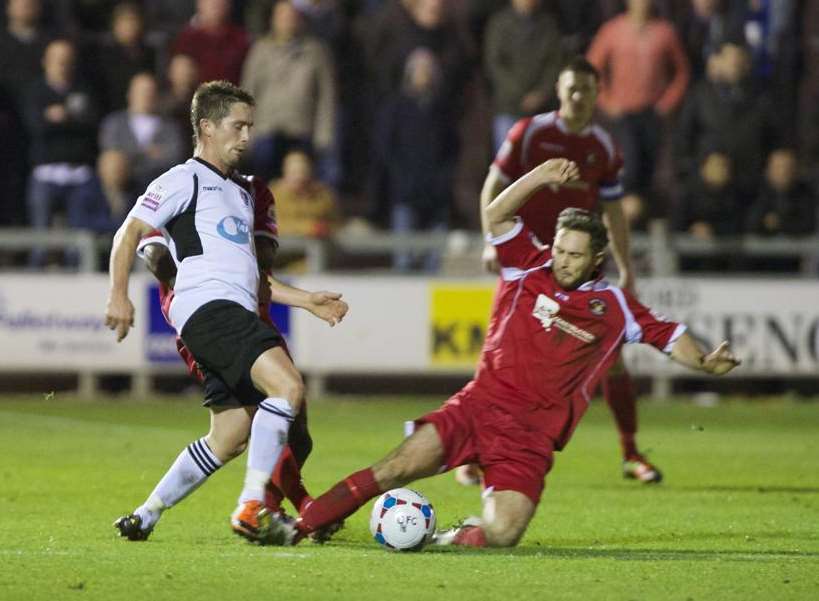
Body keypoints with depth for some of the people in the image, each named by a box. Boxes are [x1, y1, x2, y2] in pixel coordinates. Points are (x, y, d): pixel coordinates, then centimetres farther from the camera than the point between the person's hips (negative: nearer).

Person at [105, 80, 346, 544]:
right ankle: (252, 507, -30)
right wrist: (119, 295, -15)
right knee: (288, 386, -27)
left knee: (229, 441, 5)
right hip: (208, 308, -9)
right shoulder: (186, 180, 3)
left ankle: (145, 518, 15)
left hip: (238, 314, 9)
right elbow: (131, 232, -3)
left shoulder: (242, 191, 30)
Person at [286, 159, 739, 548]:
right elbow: (496, 215, -2)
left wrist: (705, 363, -4)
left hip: (531, 436, 0)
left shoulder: (613, 306, 8)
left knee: (502, 535, -20)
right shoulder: (528, 268, 8)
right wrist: (541, 177, -12)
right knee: (394, 469, -18)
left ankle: (456, 539, 13)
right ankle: (301, 525, -7)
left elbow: (666, 335, 14)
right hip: (478, 406, 0)